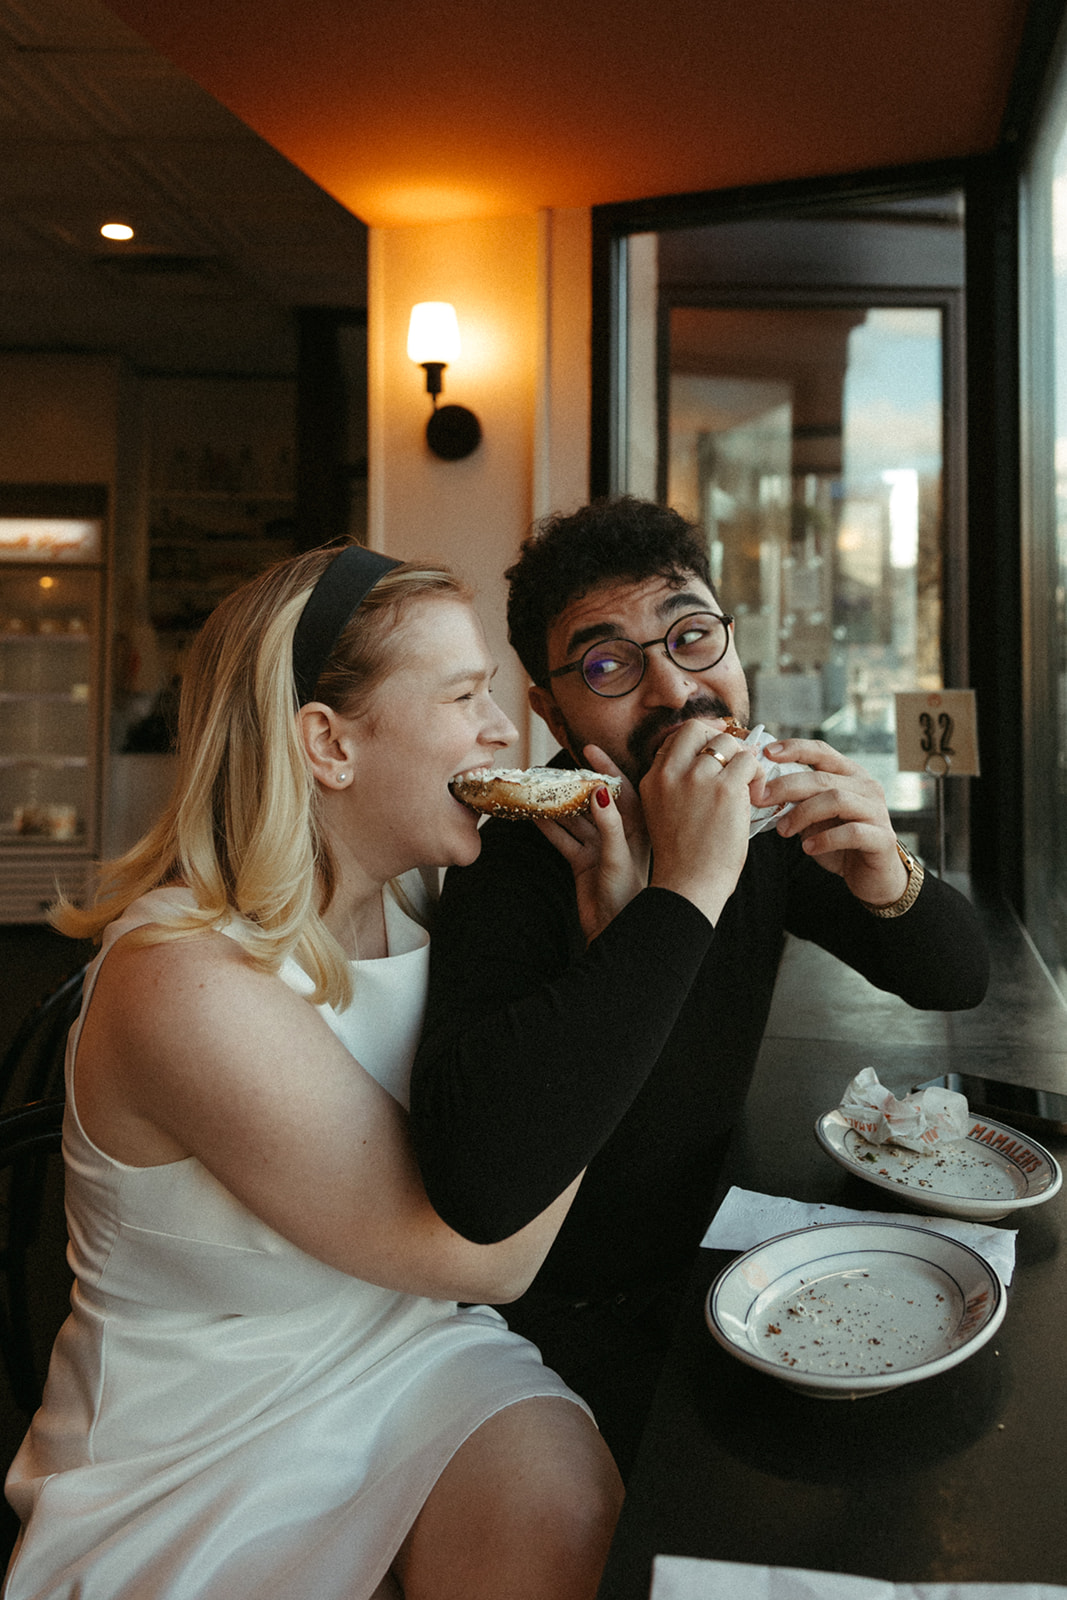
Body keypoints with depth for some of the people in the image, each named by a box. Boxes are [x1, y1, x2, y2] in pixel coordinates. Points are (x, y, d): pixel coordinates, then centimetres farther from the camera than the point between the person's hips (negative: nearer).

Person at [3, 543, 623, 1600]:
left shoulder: (415, 894, -3)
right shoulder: (188, 979, -26)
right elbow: (485, 1254, -23)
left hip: (418, 1347, 5)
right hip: (213, 1428, -5)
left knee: (562, 1501, -21)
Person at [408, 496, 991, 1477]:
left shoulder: (759, 812, -6)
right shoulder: (518, 864, -28)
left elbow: (960, 978, 1)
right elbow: (477, 1185, -44)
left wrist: (888, 880, -23)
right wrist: (684, 892, -43)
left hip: (709, 1249, 6)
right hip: (575, 1315, -6)